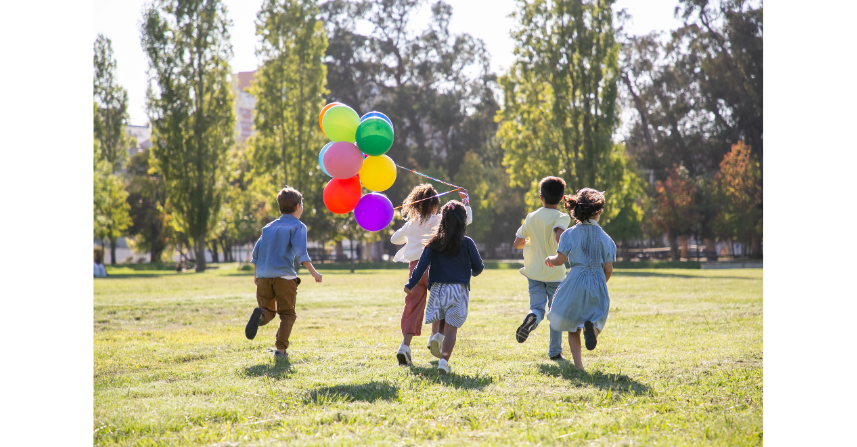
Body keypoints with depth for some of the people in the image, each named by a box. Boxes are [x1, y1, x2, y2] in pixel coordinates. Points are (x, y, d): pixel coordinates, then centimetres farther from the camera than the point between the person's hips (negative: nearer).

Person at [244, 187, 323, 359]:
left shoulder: (269, 227, 19)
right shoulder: (297, 226, 2)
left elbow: (256, 252, 17)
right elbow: (300, 252, -13)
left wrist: (256, 275, 27)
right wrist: (313, 272, -14)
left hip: (263, 275, 4)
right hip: (284, 275, -4)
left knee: (268, 311, 14)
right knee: (287, 314, 7)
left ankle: (259, 314, -22)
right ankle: (281, 349, -6)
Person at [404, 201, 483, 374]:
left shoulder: (434, 243, 0)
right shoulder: (466, 243, -4)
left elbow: (422, 265, -5)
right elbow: (478, 267, 4)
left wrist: (410, 285, -1)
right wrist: (473, 272, 27)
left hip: (438, 289, 2)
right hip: (458, 290, -2)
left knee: (441, 325, 23)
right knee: (451, 328, -3)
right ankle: (444, 360, -15)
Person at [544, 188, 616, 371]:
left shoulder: (570, 234, -3)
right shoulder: (605, 238, 2)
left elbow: (560, 260, -5)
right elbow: (608, 269, 1)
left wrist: (550, 259, 18)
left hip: (576, 281, 0)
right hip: (598, 283, 1)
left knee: (572, 325, 12)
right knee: (596, 317, 13)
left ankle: (578, 364, 3)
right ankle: (591, 326, -26)